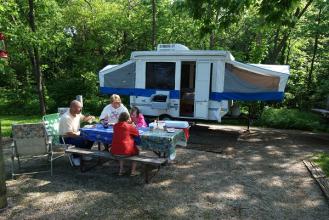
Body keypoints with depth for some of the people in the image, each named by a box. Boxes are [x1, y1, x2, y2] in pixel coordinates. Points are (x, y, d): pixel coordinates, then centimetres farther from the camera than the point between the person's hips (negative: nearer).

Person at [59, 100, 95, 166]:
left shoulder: (77, 113, -3)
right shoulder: (66, 118, -27)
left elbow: (83, 118, 20)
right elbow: (69, 134, -27)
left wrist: (90, 117, -1)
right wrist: (81, 135, -23)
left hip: (76, 134, 9)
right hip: (65, 138, -9)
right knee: (82, 140, -32)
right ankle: (75, 157, -10)